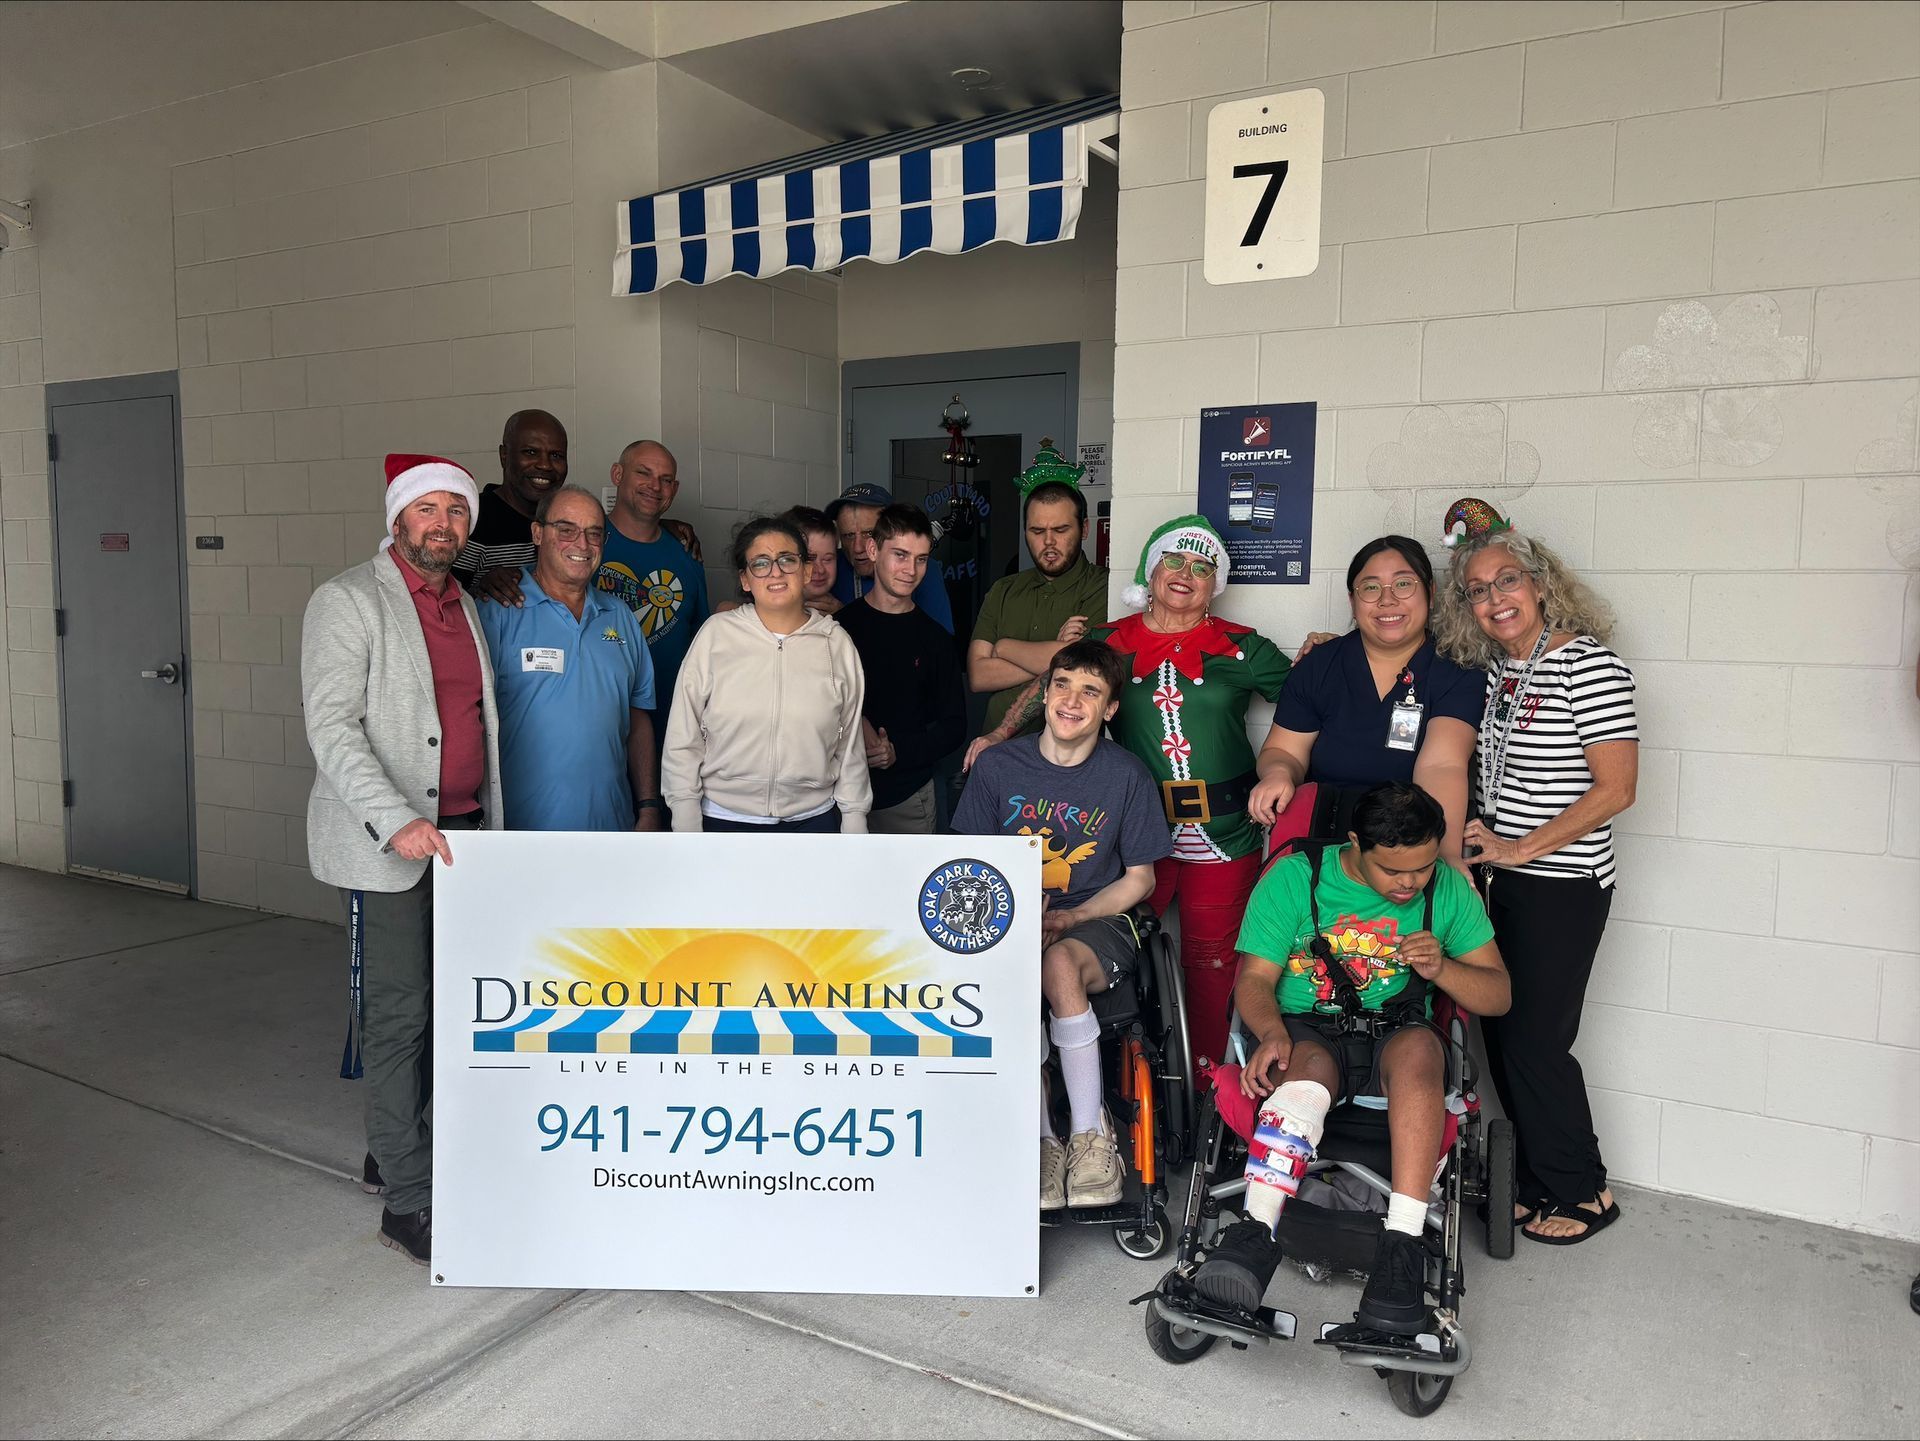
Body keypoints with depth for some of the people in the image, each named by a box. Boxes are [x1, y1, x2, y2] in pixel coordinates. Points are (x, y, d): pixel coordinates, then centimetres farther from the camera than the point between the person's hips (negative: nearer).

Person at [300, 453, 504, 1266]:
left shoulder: (463, 604, 16)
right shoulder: (347, 602, -6)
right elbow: (331, 726, -15)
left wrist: (489, 824, 17)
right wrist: (396, 820, -25)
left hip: (460, 833, 7)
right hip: (386, 843, -7)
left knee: (441, 1006, 12)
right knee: (398, 1015, -2)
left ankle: (390, 1155, 30)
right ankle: (408, 1202, 7)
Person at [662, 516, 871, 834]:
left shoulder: (837, 643, 0)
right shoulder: (715, 634, -5)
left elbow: (850, 748, 5)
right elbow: (684, 739, -3)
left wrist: (854, 830, 5)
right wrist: (687, 828, -4)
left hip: (813, 819, 1)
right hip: (725, 819, -1)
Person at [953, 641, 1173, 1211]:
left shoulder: (1127, 776, -1)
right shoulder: (997, 766, 2)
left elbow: (1139, 879, 3)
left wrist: (1070, 917, -12)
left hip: (1098, 922, -2)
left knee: (1060, 962, -35)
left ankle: (1090, 1134, -20)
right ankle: (1042, 1141, -16)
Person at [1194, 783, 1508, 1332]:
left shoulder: (1450, 890, 6)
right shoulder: (1294, 877, -2)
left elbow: (1497, 995, 10)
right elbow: (1255, 979, -2)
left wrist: (1441, 969, -11)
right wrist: (1272, 1033, -24)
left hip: (1397, 1034, 2)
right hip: (1308, 1032, -1)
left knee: (1418, 1048, -35)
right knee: (1305, 1075, -37)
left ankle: (1401, 1243, -41)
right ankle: (1256, 1232, -48)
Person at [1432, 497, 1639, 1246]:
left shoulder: (1589, 664, -12)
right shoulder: (1486, 667, 9)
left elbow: (1615, 789, -16)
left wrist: (1521, 849, -15)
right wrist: (1472, 835, -1)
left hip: (1560, 888, -7)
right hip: (1493, 881, 7)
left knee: (1534, 1041, 0)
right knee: (1501, 1036, 12)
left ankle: (1582, 1191, 20)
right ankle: (1538, 1178, 29)